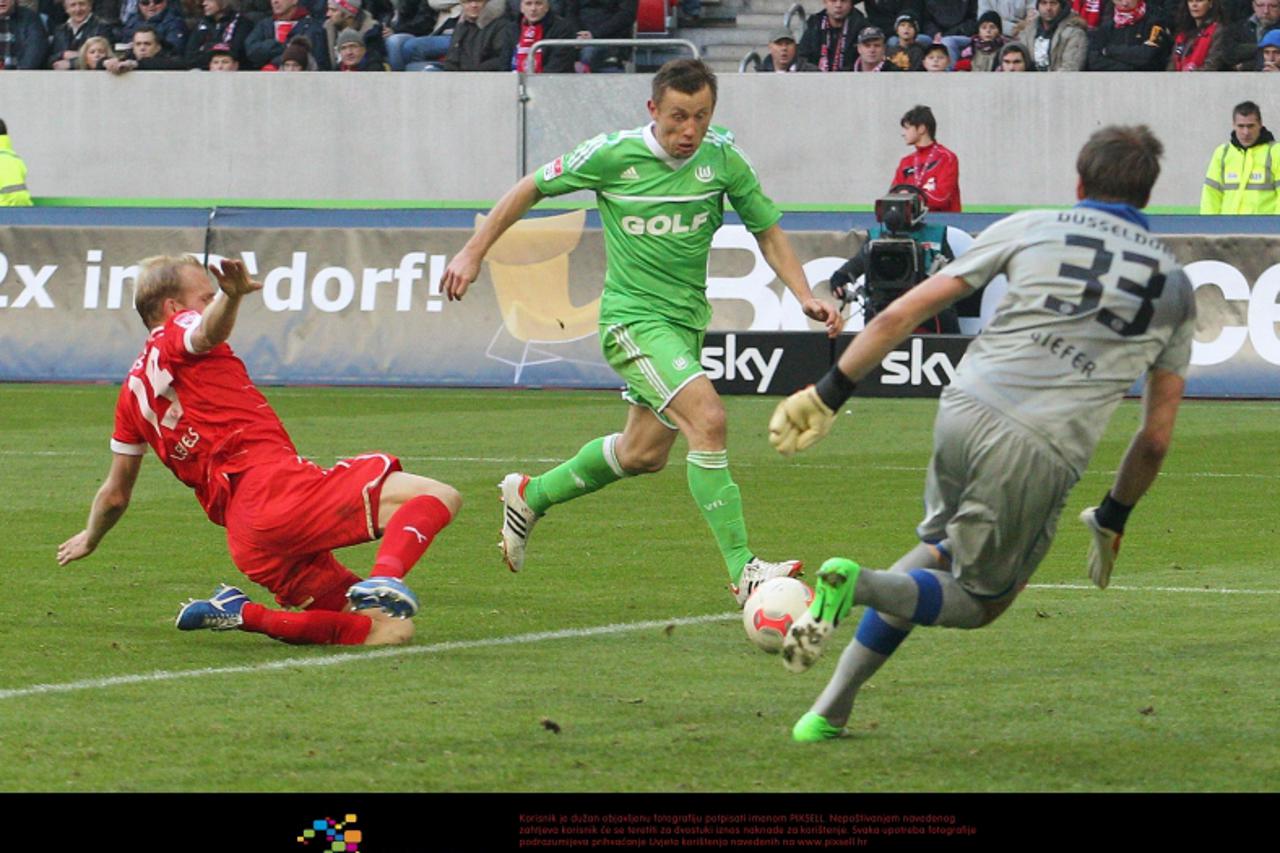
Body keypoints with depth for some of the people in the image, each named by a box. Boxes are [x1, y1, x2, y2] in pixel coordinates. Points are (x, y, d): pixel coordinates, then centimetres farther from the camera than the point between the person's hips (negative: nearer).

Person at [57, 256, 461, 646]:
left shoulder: (134, 390, 27)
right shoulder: (175, 334, 8)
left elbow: (115, 494, 35)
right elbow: (208, 331, -19)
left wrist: (90, 539, 54)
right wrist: (232, 296, -40)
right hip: (273, 484, -7)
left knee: (389, 630, 9)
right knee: (438, 498, -13)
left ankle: (238, 613, 0)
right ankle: (385, 579, -41)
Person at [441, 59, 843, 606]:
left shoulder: (723, 159, -4)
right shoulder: (613, 155, -13)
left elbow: (768, 233, 6)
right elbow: (531, 189, 1)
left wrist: (804, 295, -9)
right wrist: (473, 253, 0)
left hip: (686, 320, 6)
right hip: (633, 316, -6)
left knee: (644, 454, 17)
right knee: (707, 418, -25)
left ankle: (531, 496, 42)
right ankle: (743, 571, -26)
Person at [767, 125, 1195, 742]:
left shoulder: (1027, 229, 12)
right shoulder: (1174, 285, 15)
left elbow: (902, 314, 7)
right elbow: (1157, 437, 16)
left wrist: (829, 393, 14)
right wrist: (1112, 520, 30)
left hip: (963, 413, 2)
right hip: (1044, 454, -2)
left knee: (939, 550, 28)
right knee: (981, 599, 18)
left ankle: (829, 711, 16)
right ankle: (862, 584, -14)